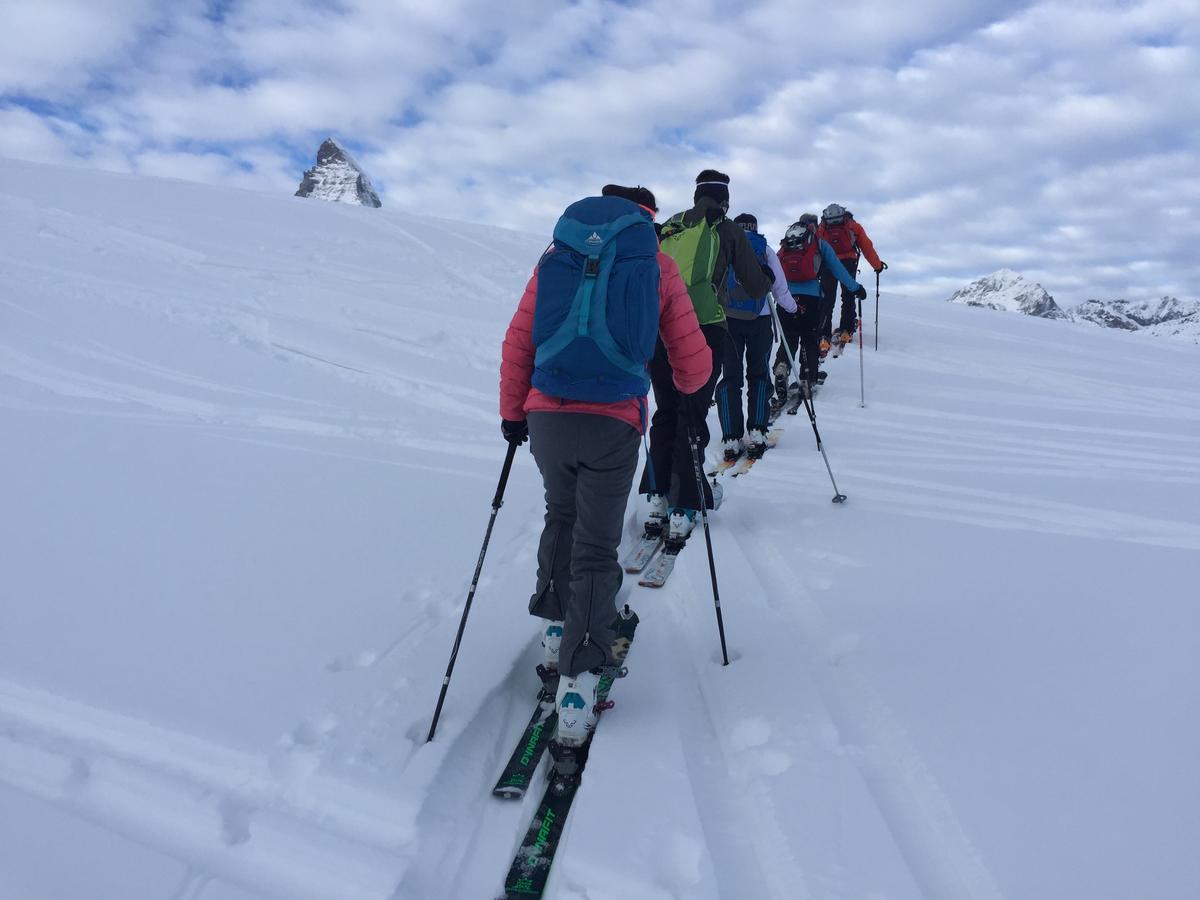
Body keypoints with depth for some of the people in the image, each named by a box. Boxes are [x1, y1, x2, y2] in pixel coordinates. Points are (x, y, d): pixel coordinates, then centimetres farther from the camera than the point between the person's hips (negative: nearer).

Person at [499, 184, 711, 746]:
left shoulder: (555, 256, 13)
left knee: (561, 516, 27)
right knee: (595, 548, 5)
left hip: (546, 416, 3)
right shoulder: (658, 265, 9)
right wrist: (687, 386, 32)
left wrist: (512, 412, 18)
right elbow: (693, 362, 9)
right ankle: (577, 685, 2)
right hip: (613, 423, -2)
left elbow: (517, 342, 8)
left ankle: (556, 630, 34)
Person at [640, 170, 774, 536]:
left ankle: (657, 495, 16)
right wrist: (767, 280, 34)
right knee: (692, 416, 0)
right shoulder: (728, 230, 9)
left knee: (666, 411, 16)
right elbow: (755, 284, 12)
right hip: (703, 328, -4)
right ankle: (683, 508, -2)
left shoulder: (669, 225, 19)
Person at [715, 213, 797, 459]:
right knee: (759, 374, 11)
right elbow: (780, 288, 8)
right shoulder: (765, 249, 8)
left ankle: (731, 439, -5)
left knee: (730, 376, 3)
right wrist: (792, 307, 26)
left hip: (727, 319, 0)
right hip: (759, 320, 0)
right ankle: (756, 432, -1)